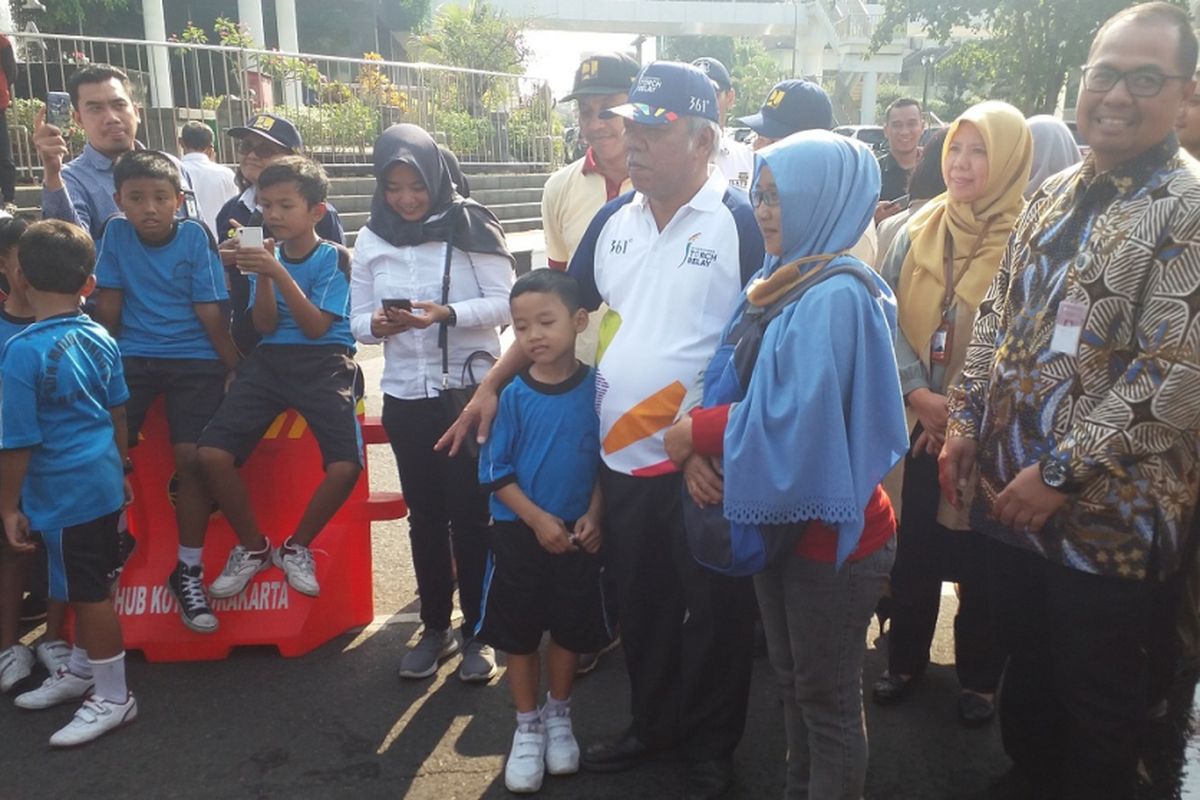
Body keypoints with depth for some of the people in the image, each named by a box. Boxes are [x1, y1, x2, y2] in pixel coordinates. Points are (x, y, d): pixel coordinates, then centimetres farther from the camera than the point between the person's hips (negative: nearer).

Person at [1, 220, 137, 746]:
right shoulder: (102, 340, 0)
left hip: (64, 492, -7)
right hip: (102, 482, 7)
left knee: (88, 593, 6)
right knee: (83, 587, 23)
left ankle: (113, 697, 20)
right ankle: (81, 670, 41)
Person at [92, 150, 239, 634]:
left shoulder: (194, 236, -8)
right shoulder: (116, 233, -1)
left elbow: (210, 309, -8)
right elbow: (109, 301, 4)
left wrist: (235, 366, -8)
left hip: (195, 361, -2)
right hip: (133, 356, 3)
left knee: (191, 458, -13)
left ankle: (188, 570, 4)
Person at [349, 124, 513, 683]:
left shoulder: (470, 226, -6)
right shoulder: (371, 240, 6)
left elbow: (505, 302, -9)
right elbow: (357, 320, 8)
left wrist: (448, 313, -25)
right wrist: (376, 325, -15)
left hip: (471, 388, -3)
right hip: (405, 396, 4)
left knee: (469, 512, 2)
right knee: (425, 514, 13)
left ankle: (476, 632, 18)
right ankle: (435, 627, 28)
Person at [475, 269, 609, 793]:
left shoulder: (596, 387, -9)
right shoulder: (513, 395, -11)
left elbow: (606, 459, -1)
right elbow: (496, 473, -8)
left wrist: (593, 516, -10)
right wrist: (538, 519, -14)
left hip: (578, 532, 1)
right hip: (520, 533, 0)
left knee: (571, 629, 14)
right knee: (519, 633, 10)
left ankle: (559, 715, 38)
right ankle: (527, 727, 30)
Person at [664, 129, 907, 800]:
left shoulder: (837, 296, -20)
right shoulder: (780, 282, 7)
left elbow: (798, 419, -27)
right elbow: (733, 386, 7)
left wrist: (697, 431, -15)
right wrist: (699, 450, -11)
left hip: (832, 532, -8)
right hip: (780, 519, 9)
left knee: (828, 701, 8)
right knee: (792, 684, 22)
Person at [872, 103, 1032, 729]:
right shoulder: (919, 230, 3)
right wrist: (917, 392, -12)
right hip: (917, 425, 3)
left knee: (979, 558, 9)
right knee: (912, 549, 13)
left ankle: (979, 677, 29)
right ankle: (906, 659, 33)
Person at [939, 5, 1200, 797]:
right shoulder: (1056, 193, 9)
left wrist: (1061, 473, -20)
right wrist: (966, 420, 4)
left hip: (1106, 512, -6)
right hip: (1011, 490, 7)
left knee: (1096, 705, 12)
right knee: (1027, 675, 22)